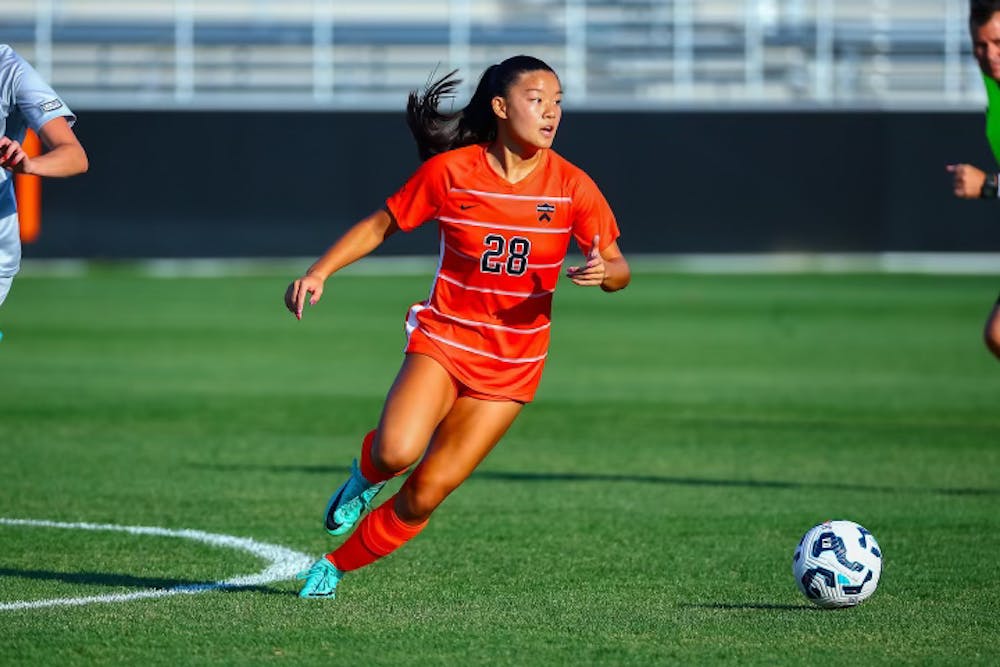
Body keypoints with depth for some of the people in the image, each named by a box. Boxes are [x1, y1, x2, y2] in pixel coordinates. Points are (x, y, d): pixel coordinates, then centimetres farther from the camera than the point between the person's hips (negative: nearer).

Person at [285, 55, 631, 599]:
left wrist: (604, 272, -22)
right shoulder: (448, 172, -8)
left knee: (426, 492, -4)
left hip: (512, 365, 1)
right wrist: (318, 273, -6)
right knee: (397, 452, -28)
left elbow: (618, 268, 2)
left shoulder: (572, 187, -6)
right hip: (443, 339, -1)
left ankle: (337, 565, 17)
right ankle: (365, 474, 10)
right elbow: (381, 225, 5)